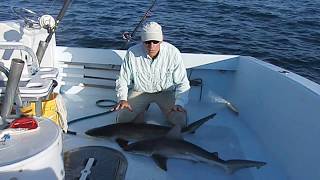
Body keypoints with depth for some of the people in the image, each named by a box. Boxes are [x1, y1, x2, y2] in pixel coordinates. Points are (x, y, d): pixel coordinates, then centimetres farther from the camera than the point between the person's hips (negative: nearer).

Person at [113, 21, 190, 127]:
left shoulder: (173, 53, -22)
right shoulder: (132, 53, -20)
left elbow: (182, 83, -14)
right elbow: (123, 80, -7)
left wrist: (179, 103, -28)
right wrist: (122, 99, -23)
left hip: (166, 92, -1)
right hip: (140, 91, 1)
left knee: (181, 121, -20)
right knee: (122, 119, -15)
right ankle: (142, 108, 16)